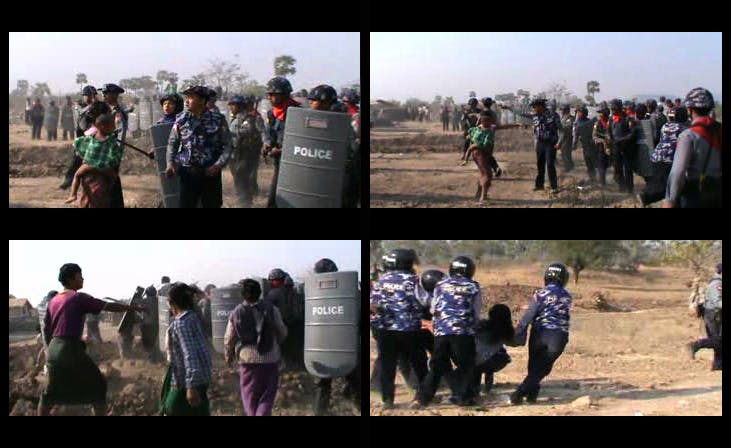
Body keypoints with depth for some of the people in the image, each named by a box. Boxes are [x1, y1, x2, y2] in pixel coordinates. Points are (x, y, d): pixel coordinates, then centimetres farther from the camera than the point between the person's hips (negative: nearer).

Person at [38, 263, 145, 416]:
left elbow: (46, 329, 19)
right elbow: (109, 306, -8)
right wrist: (134, 308, 1)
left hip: (55, 348, 7)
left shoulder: (53, 301, 13)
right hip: (72, 349, -7)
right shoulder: (79, 298, -7)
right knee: (97, 385, 5)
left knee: (51, 391, 19)